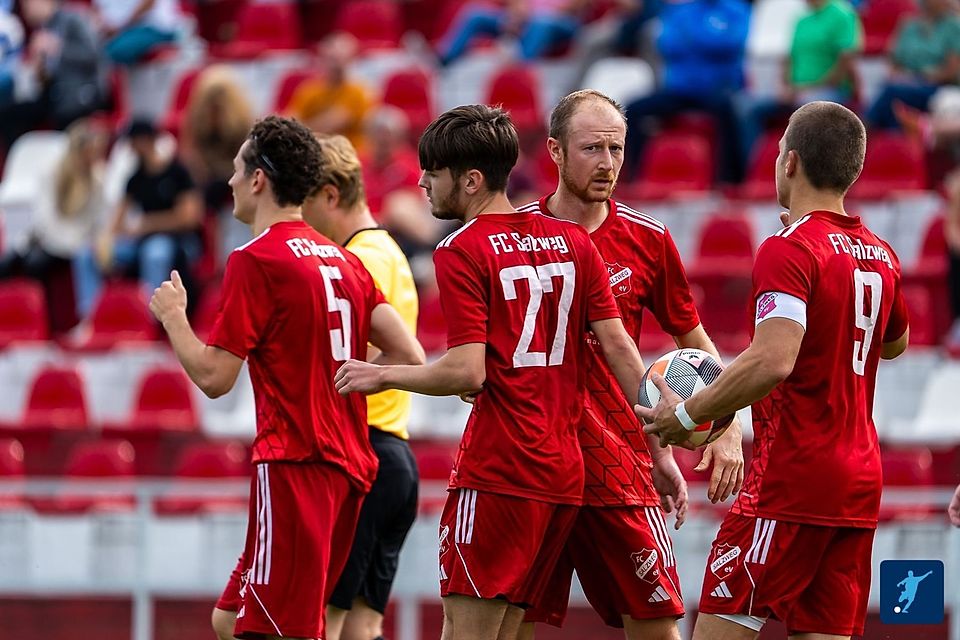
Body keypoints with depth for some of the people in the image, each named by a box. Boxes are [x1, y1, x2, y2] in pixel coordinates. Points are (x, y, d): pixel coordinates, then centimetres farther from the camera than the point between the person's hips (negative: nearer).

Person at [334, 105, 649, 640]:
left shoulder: (462, 251, -7)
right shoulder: (573, 241, 12)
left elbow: (468, 372, -16)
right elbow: (619, 347, 8)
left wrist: (383, 376, -2)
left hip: (497, 471, -7)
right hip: (565, 475, 7)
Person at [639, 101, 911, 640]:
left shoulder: (789, 251, -13)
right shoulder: (881, 255, 12)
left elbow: (772, 361, -27)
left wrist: (687, 415, -16)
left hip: (792, 481, -8)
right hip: (861, 484, 8)